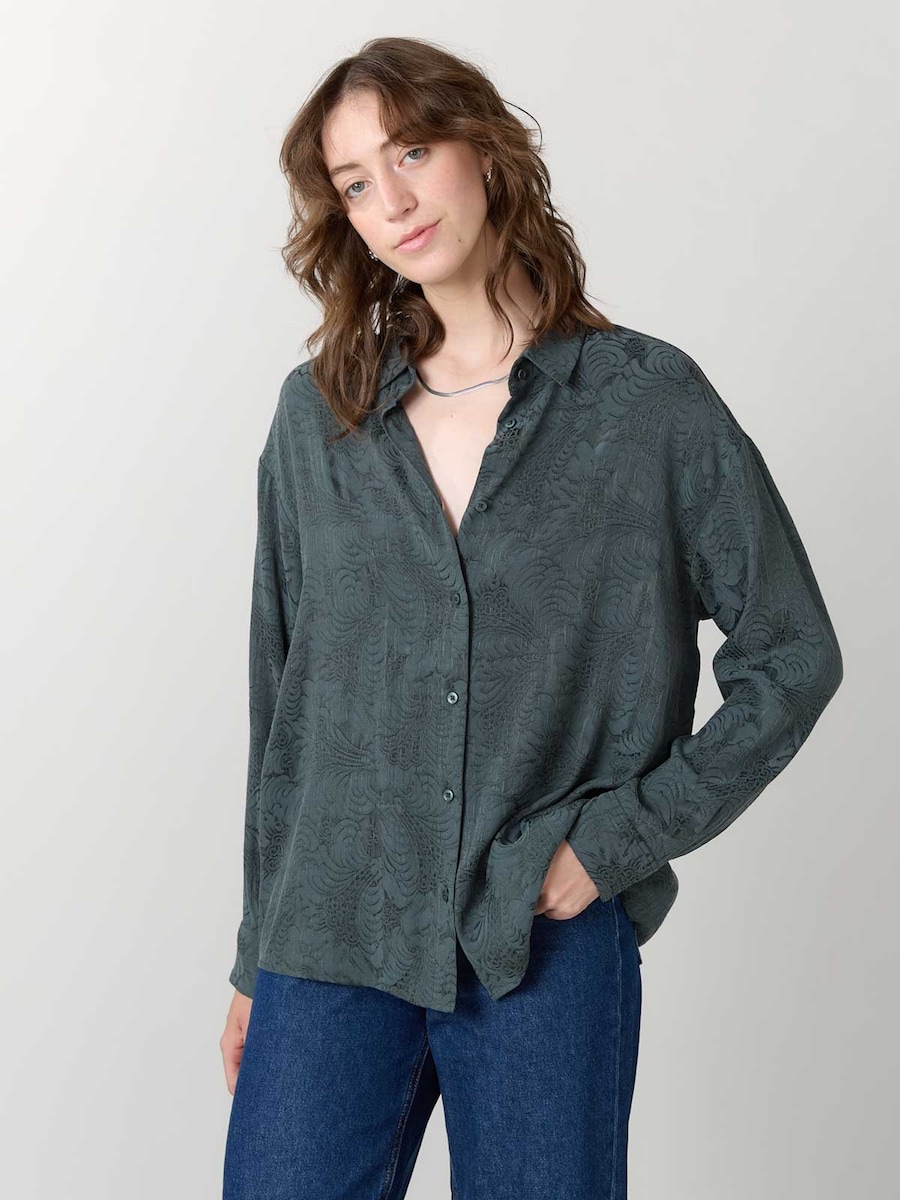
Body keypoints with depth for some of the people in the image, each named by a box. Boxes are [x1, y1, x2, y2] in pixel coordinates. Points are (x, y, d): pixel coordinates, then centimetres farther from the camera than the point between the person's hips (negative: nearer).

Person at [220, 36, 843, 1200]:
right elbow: (283, 701, 8)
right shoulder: (316, 416, 5)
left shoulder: (650, 401, -3)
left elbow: (793, 655, 0)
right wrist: (256, 959, 10)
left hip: (550, 943, -2)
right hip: (331, 939, 2)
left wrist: (621, 839, -6)